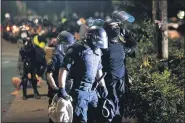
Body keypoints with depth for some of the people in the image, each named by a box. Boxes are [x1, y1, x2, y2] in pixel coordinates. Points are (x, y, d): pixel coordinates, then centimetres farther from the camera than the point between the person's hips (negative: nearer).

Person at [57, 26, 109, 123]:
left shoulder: (97, 51, 11)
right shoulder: (77, 49, -14)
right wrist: (62, 89, -24)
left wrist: (102, 86, 22)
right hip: (79, 91, -8)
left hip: (92, 91, 8)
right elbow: (64, 68, -18)